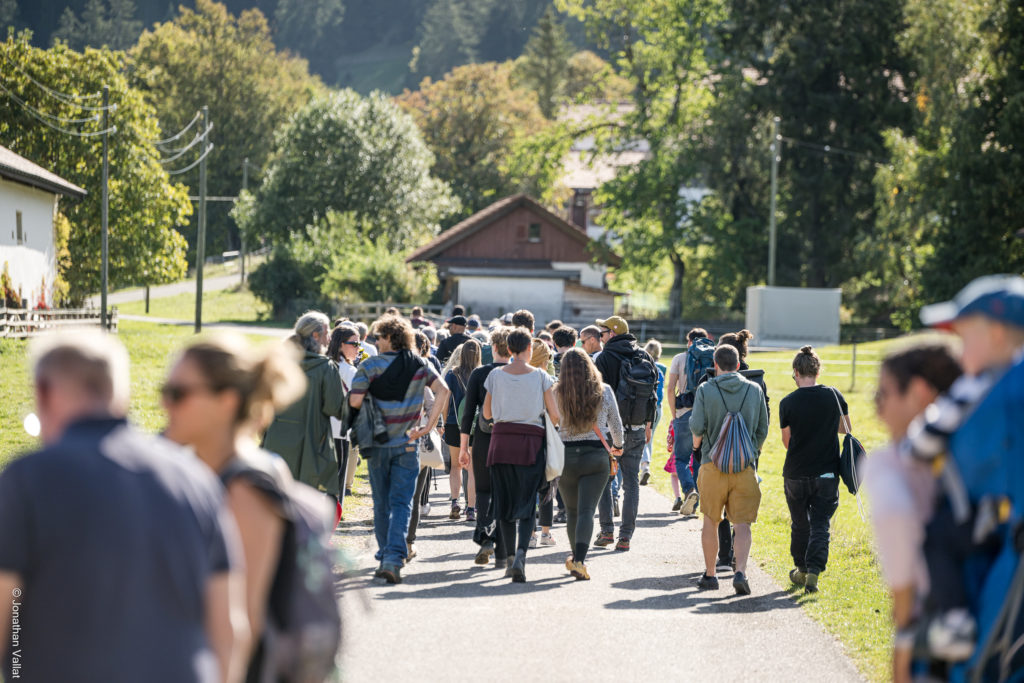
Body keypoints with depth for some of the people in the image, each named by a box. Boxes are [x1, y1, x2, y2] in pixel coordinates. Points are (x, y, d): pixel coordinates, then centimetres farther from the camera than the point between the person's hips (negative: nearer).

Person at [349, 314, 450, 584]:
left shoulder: (369, 366, -7)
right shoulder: (420, 365, 2)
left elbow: (354, 401, -13)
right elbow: (442, 390, -10)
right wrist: (428, 426, -8)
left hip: (377, 443, -1)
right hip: (407, 443, 1)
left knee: (381, 503, 12)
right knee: (401, 503, -1)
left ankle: (385, 557, 19)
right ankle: (394, 558, -16)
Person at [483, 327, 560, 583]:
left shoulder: (496, 376, 1)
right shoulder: (541, 377, -2)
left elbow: (487, 413, 9)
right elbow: (555, 415, -1)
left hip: (501, 441, 1)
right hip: (531, 443, -1)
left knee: (505, 502, 12)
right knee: (527, 504, 0)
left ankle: (510, 558, 13)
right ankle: (521, 555, -21)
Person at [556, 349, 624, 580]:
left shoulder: (557, 394, -3)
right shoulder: (604, 392, 0)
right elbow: (616, 424, 9)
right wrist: (617, 446, 28)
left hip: (566, 455, 1)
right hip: (596, 456, -1)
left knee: (572, 510, 17)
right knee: (586, 510, -7)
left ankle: (576, 558, 29)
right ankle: (579, 560, -23)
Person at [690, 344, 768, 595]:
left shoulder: (705, 390, -2)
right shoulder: (754, 390, 4)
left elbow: (697, 426, -7)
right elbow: (763, 429, 10)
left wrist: (697, 444, 15)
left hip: (713, 464, -1)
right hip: (745, 467, 1)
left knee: (710, 522, 12)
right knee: (742, 524, 0)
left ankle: (710, 575, 18)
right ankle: (740, 572, -18)